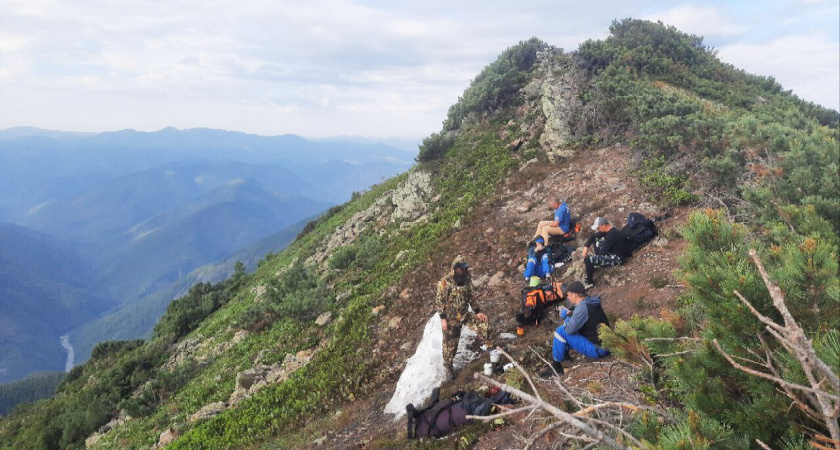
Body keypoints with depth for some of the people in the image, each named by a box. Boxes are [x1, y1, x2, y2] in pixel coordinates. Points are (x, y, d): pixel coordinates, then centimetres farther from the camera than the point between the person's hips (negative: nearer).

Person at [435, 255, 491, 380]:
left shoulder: (467, 279, -2)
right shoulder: (445, 281, -19)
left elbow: (470, 297, 9)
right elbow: (439, 300, -15)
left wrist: (477, 311, 3)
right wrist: (443, 318, -18)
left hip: (465, 314, 4)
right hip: (451, 318, -4)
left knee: (483, 326, -10)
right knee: (450, 343, 7)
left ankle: (490, 347, 15)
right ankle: (448, 367, 29)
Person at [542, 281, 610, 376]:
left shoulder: (583, 307, -23)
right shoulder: (591, 301, 4)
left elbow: (570, 329, -22)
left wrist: (565, 314, -4)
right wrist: (569, 314, 5)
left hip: (598, 350, -9)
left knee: (561, 331, -12)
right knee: (569, 320, 16)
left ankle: (556, 366, 0)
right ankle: (565, 353, 24)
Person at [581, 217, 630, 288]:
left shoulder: (612, 234, -27)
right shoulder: (609, 230, 2)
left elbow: (604, 251, -22)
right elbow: (593, 236, 13)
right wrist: (586, 247, -1)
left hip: (616, 258, -11)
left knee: (588, 259, -21)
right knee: (596, 239, 17)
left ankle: (590, 282, -4)